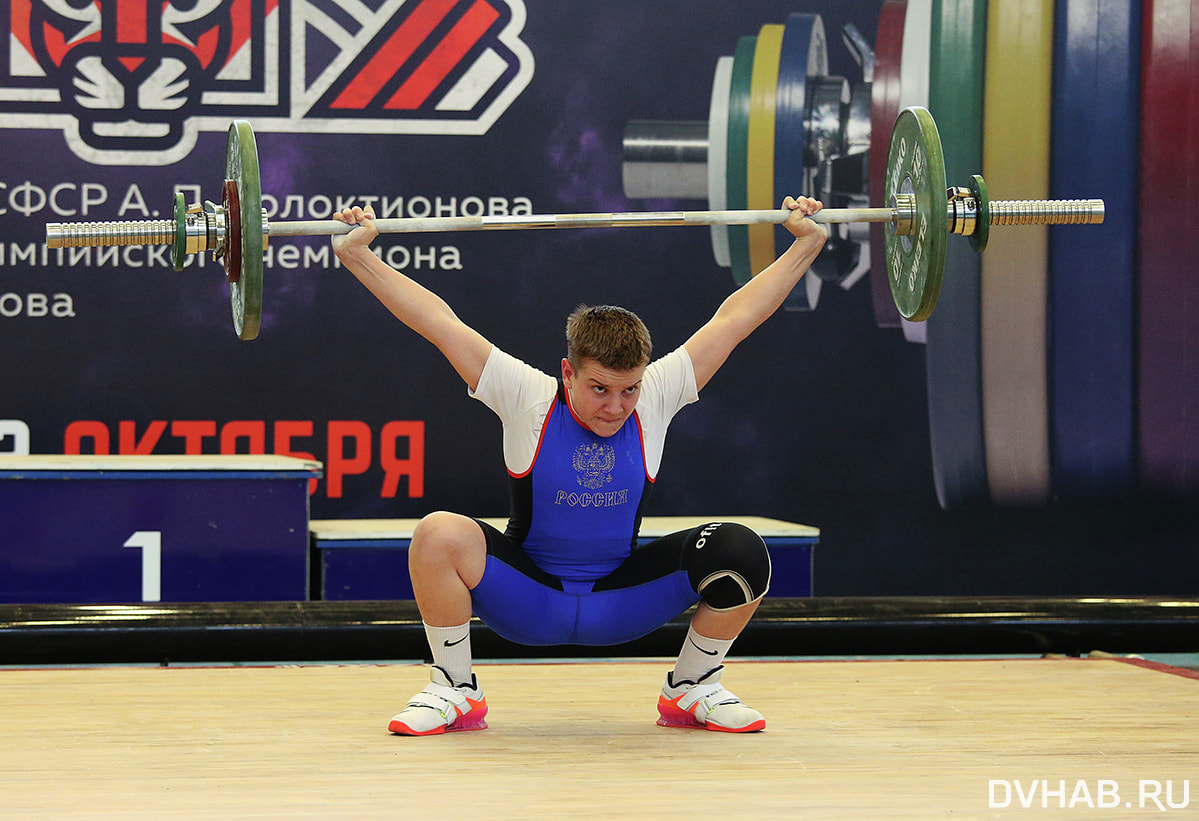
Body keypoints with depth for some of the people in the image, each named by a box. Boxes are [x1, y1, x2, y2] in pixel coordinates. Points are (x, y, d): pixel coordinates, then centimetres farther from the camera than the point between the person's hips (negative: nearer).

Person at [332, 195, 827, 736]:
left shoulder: (656, 397, -9)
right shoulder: (529, 400, -15)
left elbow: (734, 317, -4)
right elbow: (438, 321, -15)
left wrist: (805, 245, -1)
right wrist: (356, 255, -18)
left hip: (620, 605, 2)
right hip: (526, 602, -2)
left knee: (740, 551, -21)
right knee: (440, 536, -32)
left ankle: (693, 690, 4)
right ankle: (454, 691, -8)